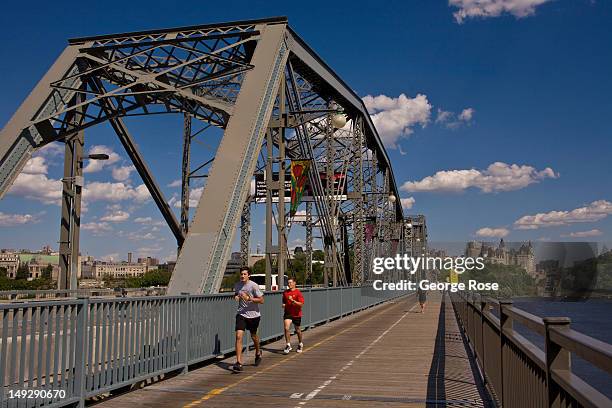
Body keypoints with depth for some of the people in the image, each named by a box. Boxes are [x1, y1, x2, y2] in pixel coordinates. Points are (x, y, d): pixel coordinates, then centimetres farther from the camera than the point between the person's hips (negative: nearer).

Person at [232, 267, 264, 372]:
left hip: (253, 315, -2)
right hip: (241, 314, 2)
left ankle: (258, 353, 47)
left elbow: (261, 300, -13)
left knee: (253, 336, 15)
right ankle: (239, 363, -13)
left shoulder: (254, 286, -14)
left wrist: (248, 298, -24)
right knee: (238, 336, -14)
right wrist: (236, 297, -1)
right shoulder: (237, 285, 2)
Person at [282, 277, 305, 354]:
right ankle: (288, 345, -9)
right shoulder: (285, 292, 5)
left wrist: (292, 300, -27)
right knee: (286, 328, -18)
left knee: (298, 330, 12)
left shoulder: (298, 292, -10)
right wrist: (284, 305, 0)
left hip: (296, 314, -3)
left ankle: (300, 344, 35)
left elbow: (301, 304, -17)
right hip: (287, 313, 3)